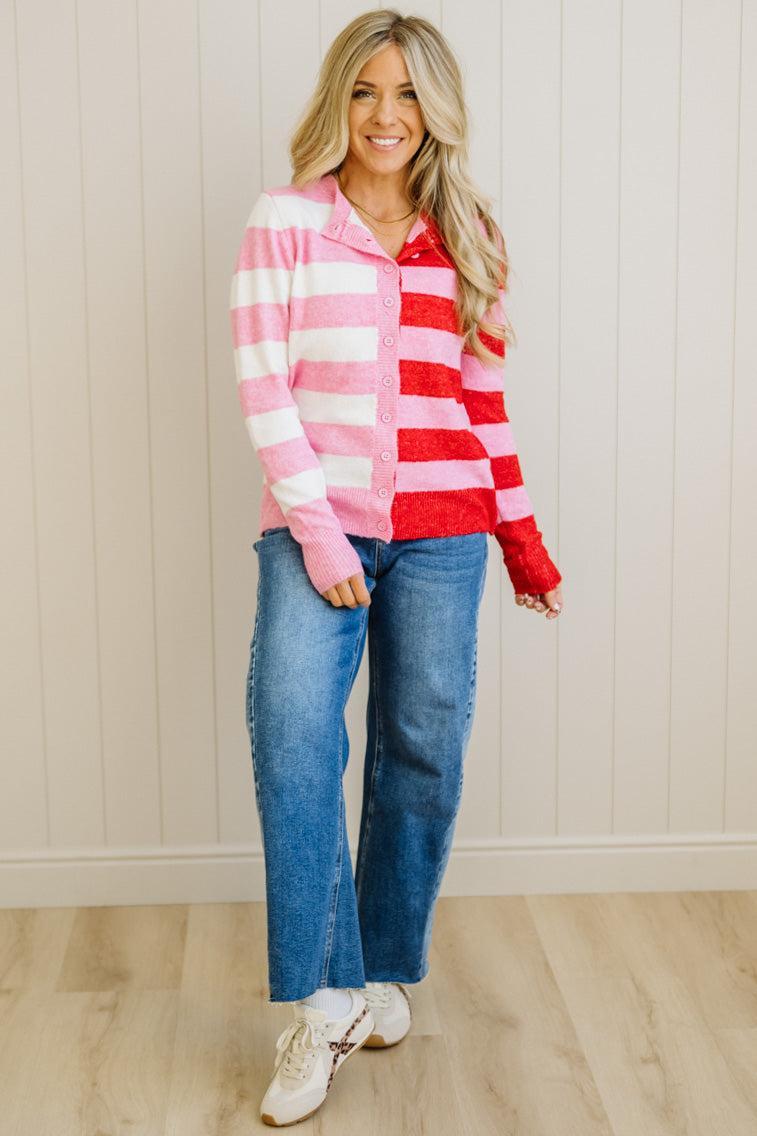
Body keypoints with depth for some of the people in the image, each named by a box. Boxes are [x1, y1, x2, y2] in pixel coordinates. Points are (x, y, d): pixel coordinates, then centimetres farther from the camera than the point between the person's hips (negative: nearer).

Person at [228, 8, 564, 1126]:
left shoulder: (465, 239, 12)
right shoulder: (285, 220, 3)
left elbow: (484, 401, 15)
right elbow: (262, 382, -4)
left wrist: (522, 538, 13)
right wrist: (314, 526, -11)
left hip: (440, 530, 3)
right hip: (316, 520, -3)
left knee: (424, 750, 3)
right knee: (292, 732, -18)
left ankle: (384, 972, 22)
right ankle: (320, 1001, -8)